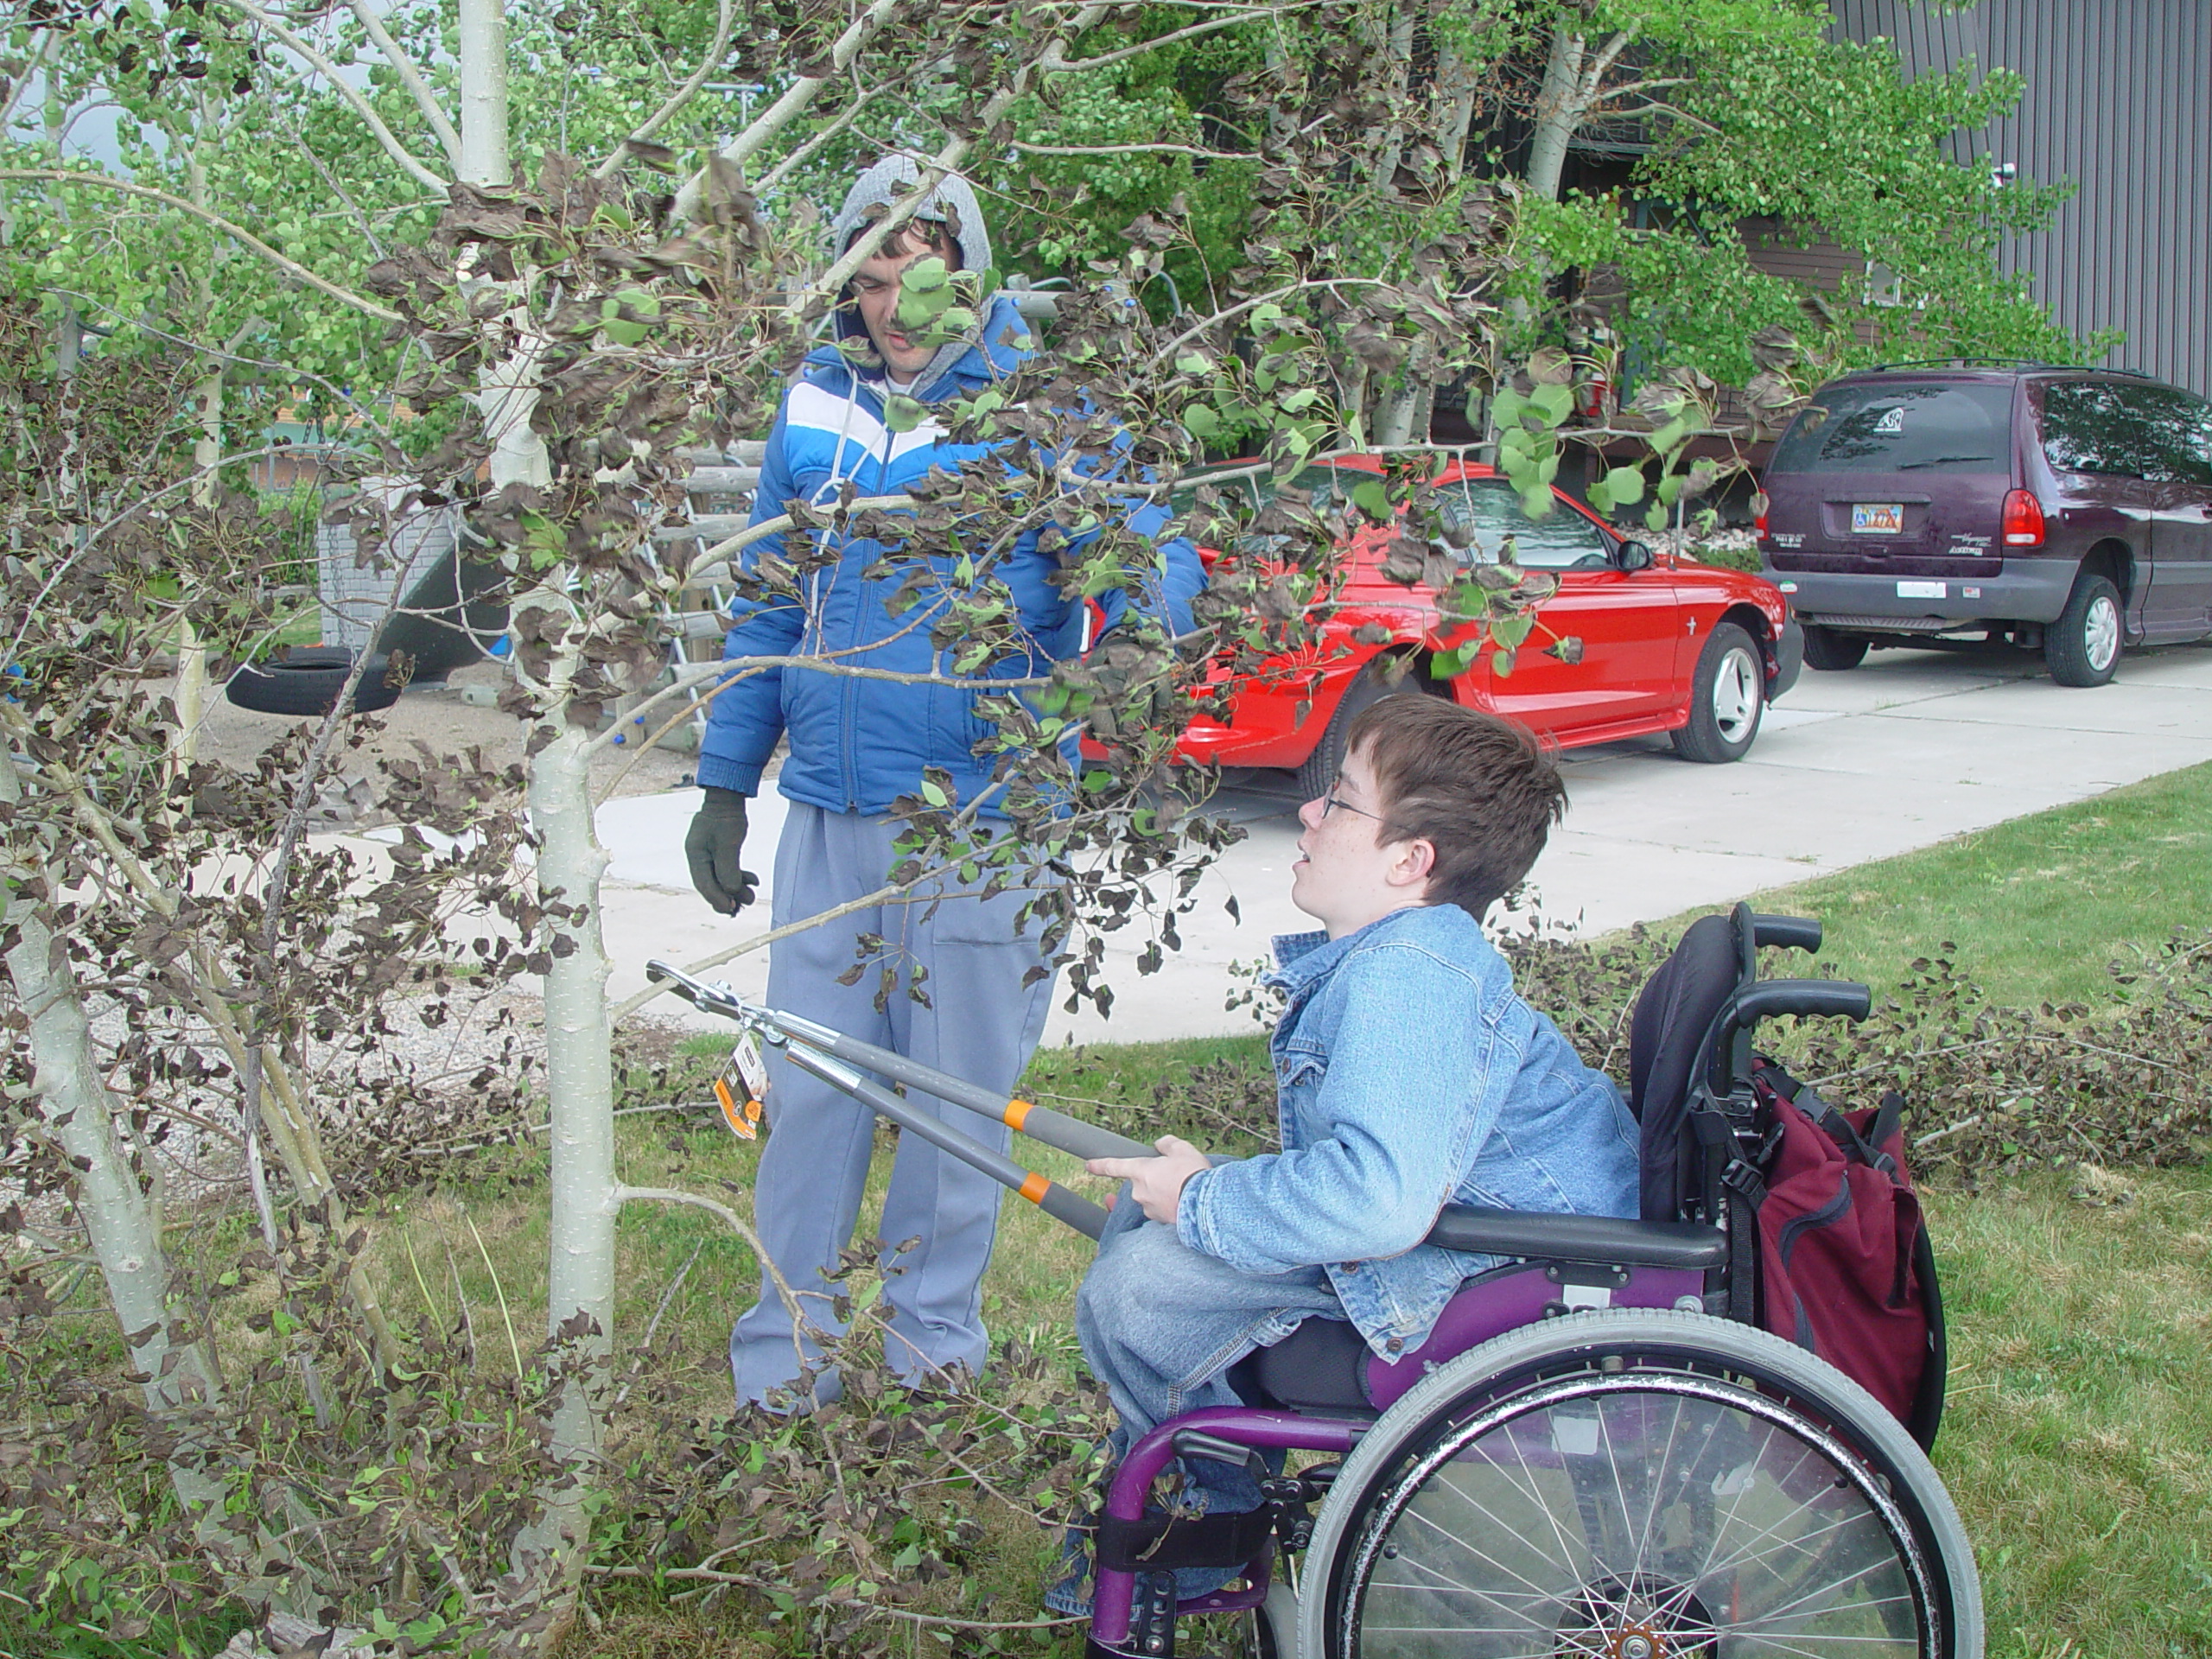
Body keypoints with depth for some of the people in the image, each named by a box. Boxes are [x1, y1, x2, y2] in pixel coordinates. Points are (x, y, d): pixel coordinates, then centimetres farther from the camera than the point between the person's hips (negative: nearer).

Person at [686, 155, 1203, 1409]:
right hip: (831, 815, 3)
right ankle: (784, 1353, 22)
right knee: (812, 1091, 7)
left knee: (958, 1093, 8)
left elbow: (1154, 554, -9)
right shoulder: (816, 410, 9)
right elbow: (770, 607, 15)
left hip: (985, 819, -3)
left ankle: (936, 1338, 28)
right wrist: (726, 781, 13)